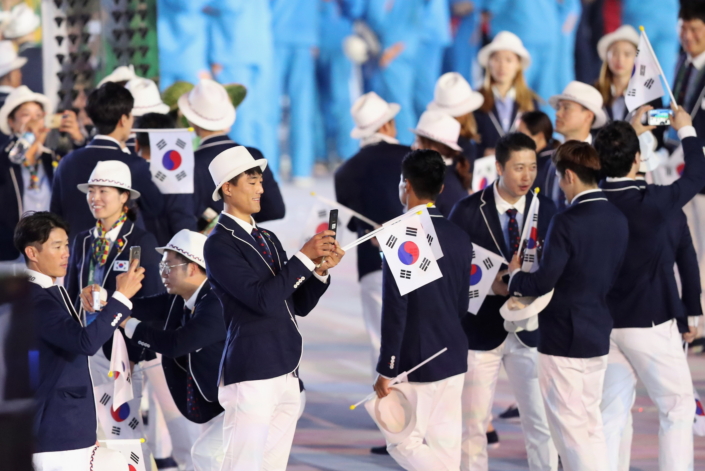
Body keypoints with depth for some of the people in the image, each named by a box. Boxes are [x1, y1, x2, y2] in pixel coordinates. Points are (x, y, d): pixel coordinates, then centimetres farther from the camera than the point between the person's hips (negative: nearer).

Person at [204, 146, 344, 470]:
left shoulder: (268, 239, 18)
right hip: (251, 376, -8)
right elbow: (263, 299, -18)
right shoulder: (220, 244, -7)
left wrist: (321, 269, 0)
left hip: (286, 373, 8)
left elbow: (299, 305, 17)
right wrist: (305, 257, -15)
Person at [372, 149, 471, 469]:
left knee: (402, 444, 2)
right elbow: (462, 304, 12)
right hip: (453, 358, 7)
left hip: (415, 362, -6)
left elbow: (395, 310, -17)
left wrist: (386, 371, -12)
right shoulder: (459, 238, 5)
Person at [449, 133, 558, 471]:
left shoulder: (546, 210, 1)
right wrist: (490, 286, -19)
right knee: (474, 422, 6)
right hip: (482, 329, -2)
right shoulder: (468, 211, -6)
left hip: (530, 329, 2)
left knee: (541, 419, -2)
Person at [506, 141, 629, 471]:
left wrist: (515, 275, 0)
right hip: (598, 333, 8)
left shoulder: (567, 222, -20)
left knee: (570, 428, 0)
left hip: (564, 337, -7)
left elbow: (543, 283, -19)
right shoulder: (617, 219, 3)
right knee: (591, 424, 15)